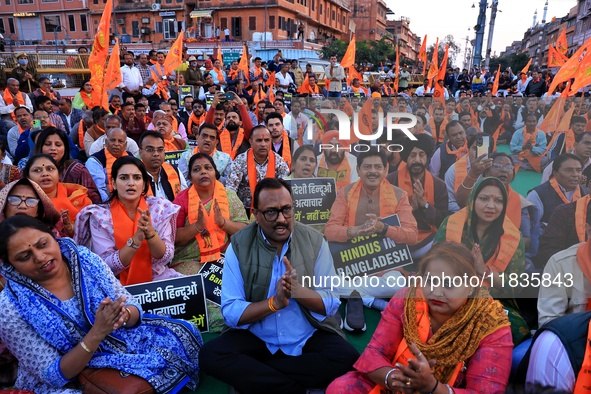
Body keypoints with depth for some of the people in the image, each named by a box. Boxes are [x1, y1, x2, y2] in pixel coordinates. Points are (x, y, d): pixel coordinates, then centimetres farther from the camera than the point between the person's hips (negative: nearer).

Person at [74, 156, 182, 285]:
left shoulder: (159, 208, -3)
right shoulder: (100, 215, -7)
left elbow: (165, 258, -6)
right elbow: (107, 267, -12)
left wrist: (150, 232, -24)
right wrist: (138, 237, -24)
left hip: (157, 277, 1)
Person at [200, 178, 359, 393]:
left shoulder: (314, 241, -5)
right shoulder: (239, 245, -8)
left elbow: (330, 305, -6)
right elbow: (231, 312, -11)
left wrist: (297, 289, -24)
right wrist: (274, 302, -26)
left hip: (311, 338, 1)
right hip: (256, 338, 0)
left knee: (346, 357, -25)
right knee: (211, 355, -23)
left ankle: (249, 374, -13)